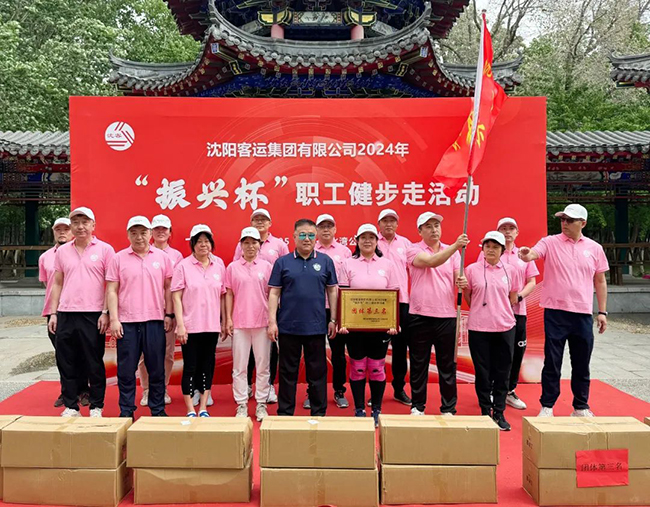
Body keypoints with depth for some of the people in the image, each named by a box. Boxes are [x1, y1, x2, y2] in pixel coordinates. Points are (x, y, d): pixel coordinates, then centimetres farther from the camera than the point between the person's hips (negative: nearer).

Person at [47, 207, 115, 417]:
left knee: (94, 363, 3)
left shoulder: (105, 249, 0)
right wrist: (53, 313, 9)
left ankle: (96, 407, 15)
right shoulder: (62, 251, 12)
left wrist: (106, 312, -9)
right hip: (66, 314, 4)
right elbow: (57, 284, 15)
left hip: (93, 315, -4)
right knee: (66, 362, 8)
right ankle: (70, 406, 20)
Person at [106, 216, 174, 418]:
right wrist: (114, 319, -5)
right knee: (126, 369, 6)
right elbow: (111, 290, 2)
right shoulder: (118, 258, 4)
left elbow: (168, 287, 8)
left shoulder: (163, 257, 5)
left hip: (155, 320, 1)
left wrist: (169, 314, 2)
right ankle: (126, 411, 18)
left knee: (156, 368, 7)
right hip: (126, 322, 0)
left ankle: (158, 409, 19)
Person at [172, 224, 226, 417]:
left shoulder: (219, 264, 4)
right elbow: (176, 297, -6)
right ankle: (190, 410, 15)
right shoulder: (183, 266, -4)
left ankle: (203, 409, 21)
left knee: (207, 367, 10)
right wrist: (180, 325, -11)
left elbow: (223, 295, 8)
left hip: (212, 326, 3)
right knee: (190, 367, 4)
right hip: (190, 326, -3)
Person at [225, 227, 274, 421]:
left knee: (263, 365, 6)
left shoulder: (266, 266, 4)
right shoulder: (233, 267, 5)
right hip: (240, 322, 0)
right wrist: (228, 318, 1)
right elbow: (229, 294, 7)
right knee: (239, 366, 5)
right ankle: (241, 404, 15)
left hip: (262, 322, 0)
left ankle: (261, 404, 17)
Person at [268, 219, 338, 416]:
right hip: (288, 326, 0)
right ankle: (285, 413, 21)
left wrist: (333, 320, 3)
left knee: (317, 371, 9)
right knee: (288, 372, 9)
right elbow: (274, 293, 2)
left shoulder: (325, 261, 5)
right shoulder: (282, 262, 3)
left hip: (317, 326, 1)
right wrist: (272, 321, -5)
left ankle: (319, 413, 21)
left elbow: (332, 291, 8)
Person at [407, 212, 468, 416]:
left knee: (447, 365, 7)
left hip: (447, 316, 2)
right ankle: (418, 406, 22)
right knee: (419, 364, 8)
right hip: (420, 315, -2)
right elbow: (431, 262, -20)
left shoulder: (452, 252, 10)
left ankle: (448, 408, 19)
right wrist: (456, 245, -30)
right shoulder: (414, 250, -2)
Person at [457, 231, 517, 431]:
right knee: (482, 372, 6)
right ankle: (485, 411, 19)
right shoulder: (472, 270, 0)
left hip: (504, 327, 2)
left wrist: (500, 312, 8)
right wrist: (463, 287, -10)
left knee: (502, 372, 7)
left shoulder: (510, 271, 5)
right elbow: (468, 300, 7)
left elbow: (511, 299, 16)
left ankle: (499, 412, 20)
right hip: (479, 327, -1)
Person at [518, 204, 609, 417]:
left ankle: (581, 407, 28)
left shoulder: (594, 248, 8)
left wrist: (602, 312, 9)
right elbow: (533, 254, -21)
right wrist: (527, 256, -45)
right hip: (555, 312, -2)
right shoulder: (550, 242, -1)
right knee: (552, 362, 3)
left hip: (583, 314, 3)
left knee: (582, 364, 12)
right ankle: (547, 406, 16)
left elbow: (600, 282, 13)